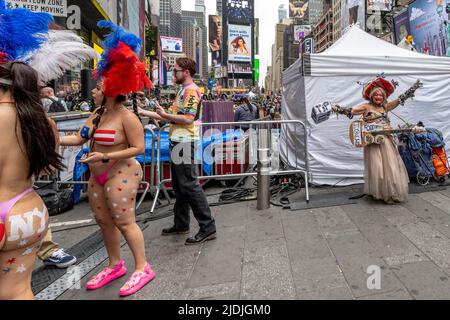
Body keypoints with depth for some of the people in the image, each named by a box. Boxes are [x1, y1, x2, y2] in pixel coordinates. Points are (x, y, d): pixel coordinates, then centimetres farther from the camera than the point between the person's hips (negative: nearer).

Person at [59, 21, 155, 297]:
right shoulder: (98, 115, 9)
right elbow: (79, 138, 12)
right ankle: (115, 266, 30)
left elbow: (139, 148, -20)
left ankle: (143, 268, 9)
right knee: (104, 221, 15)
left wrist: (105, 156, -24)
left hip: (120, 176, -9)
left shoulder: (126, 116, -17)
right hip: (97, 176, 9)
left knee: (124, 222, -5)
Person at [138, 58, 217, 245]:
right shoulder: (183, 90, 21)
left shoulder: (191, 90, -10)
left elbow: (188, 119, -21)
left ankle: (208, 227, -4)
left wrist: (165, 115, -11)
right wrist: (143, 113, 21)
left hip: (184, 143, -10)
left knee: (189, 184, -10)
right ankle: (181, 224, 26)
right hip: (177, 142, 10)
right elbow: (173, 117, 20)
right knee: (179, 185, 14)